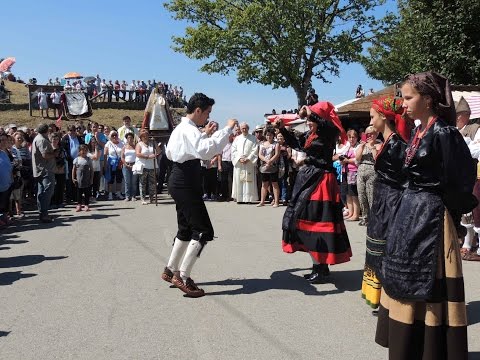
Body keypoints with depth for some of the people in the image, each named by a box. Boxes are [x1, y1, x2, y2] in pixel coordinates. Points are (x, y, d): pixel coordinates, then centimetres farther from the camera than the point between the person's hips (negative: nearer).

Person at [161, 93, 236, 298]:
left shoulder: (182, 128, 16)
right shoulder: (189, 130, -18)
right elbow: (206, 151, -35)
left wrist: (205, 134, 17)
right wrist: (228, 129, -29)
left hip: (180, 182, 11)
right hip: (185, 184, -11)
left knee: (187, 228, 20)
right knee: (203, 230, -8)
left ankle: (170, 271, 30)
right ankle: (183, 277, -4)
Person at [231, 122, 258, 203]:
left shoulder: (253, 138, 6)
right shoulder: (237, 138, 12)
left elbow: (255, 151, -1)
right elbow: (234, 150, 6)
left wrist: (248, 159, -12)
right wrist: (239, 159, -8)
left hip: (249, 163, -2)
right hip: (238, 163, 2)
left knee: (249, 181, -5)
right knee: (239, 181, -1)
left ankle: (249, 198, -3)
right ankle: (239, 198, 3)